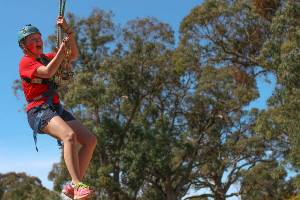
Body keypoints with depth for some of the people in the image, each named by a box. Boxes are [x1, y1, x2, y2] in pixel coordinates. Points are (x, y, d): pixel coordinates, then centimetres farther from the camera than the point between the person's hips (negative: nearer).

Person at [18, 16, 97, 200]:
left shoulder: (47, 58, 22)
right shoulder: (25, 62, -1)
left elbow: (74, 56, 15)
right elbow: (48, 72, -20)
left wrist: (68, 31, 4)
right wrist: (63, 46, -15)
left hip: (56, 109, 8)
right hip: (39, 111, -8)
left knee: (91, 140, -6)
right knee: (70, 136, -34)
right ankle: (78, 185, -42)